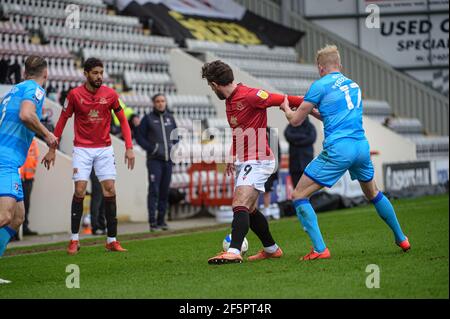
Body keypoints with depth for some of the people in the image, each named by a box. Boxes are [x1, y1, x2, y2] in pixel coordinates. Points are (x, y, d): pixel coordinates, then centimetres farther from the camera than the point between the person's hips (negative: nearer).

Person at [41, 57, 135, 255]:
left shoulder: (110, 94, -2)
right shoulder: (75, 95, -5)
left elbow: (123, 120, 6)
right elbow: (62, 121, 3)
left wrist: (129, 148, -2)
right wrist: (52, 149, 2)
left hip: (104, 148, 2)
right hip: (82, 148, -1)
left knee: (110, 190, -4)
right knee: (80, 190, -10)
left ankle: (111, 240, 2)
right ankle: (74, 240, 0)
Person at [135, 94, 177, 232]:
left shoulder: (170, 118, 11)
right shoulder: (148, 118, -2)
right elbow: (139, 136, -1)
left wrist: (174, 148, 5)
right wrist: (151, 148, -12)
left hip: (168, 160, 4)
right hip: (154, 160, -4)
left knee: (165, 191, 6)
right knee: (154, 190, -11)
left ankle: (161, 220, 14)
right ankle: (152, 221, -12)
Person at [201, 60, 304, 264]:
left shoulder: (250, 96, -17)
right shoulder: (229, 101, 13)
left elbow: (283, 100, -13)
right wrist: (233, 156, 18)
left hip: (258, 161, -10)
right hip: (244, 162, 10)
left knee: (240, 206, -21)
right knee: (249, 210, 16)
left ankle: (234, 252, -30)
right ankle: (271, 249, 30)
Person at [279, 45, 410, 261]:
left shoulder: (320, 85, -2)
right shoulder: (353, 85, 18)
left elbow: (295, 121, 4)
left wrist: (286, 108, 25)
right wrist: (312, 109, 33)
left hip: (338, 150, -7)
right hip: (362, 146, 7)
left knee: (299, 196, 0)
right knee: (373, 194, 30)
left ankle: (320, 249, -10)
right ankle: (401, 239, 37)